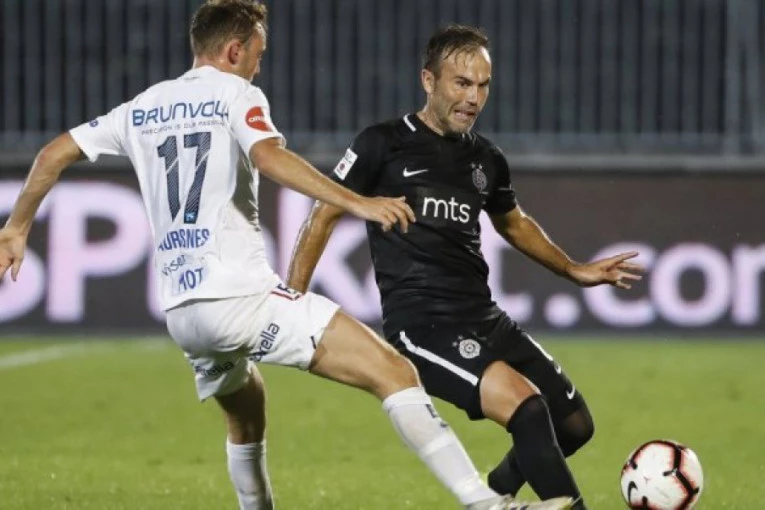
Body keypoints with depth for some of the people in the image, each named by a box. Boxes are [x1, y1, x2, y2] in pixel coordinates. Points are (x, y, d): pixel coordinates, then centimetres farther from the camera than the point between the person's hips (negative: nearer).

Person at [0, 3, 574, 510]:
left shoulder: (143, 108, 20)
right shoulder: (236, 94, 1)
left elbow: (53, 155, 21)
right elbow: (269, 156, -18)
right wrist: (356, 203, -25)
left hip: (182, 312, 7)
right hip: (242, 296, -7)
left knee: (245, 411, 35)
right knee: (393, 372, -13)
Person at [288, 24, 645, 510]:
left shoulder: (487, 159, 13)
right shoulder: (384, 144, -4)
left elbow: (514, 222, 33)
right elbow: (325, 215, 2)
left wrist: (574, 270, 29)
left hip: (484, 318, 7)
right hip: (422, 324, -7)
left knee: (575, 424, 6)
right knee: (527, 407, -27)